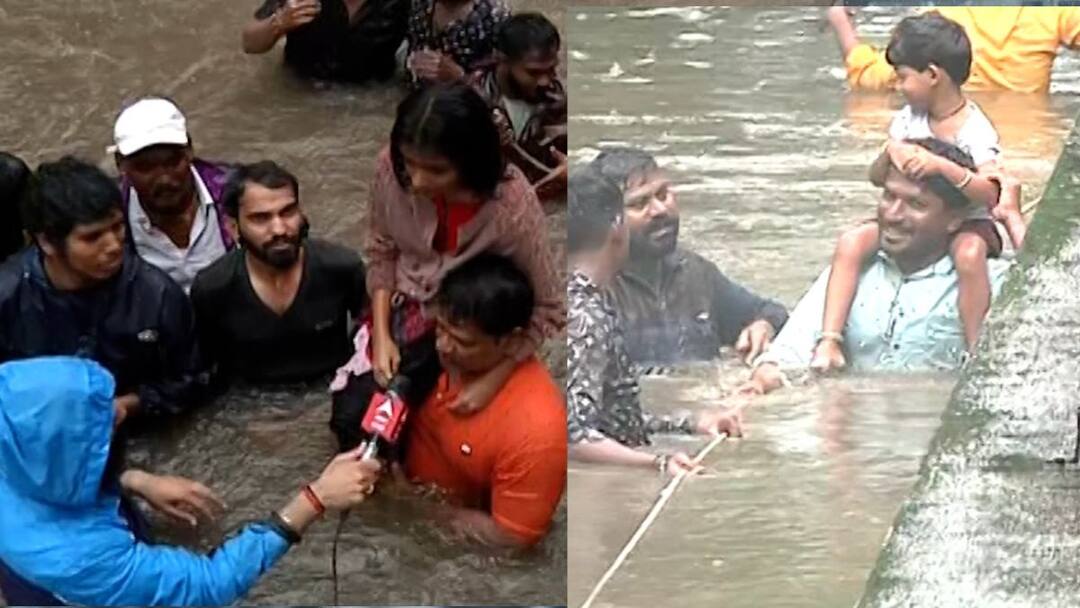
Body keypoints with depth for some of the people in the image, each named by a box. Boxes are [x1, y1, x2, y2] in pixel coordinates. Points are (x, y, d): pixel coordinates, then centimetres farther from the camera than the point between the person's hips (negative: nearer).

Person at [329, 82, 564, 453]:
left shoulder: (513, 209, -33)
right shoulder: (391, 167, -23)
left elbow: (547, 310, -19)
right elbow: (382, 252, -3)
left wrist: (492, 381, -21)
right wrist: (381, 335, -11)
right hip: (404, 309, 4)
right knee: (348, 414, -4)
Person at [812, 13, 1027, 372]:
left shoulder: (976, 130, -15)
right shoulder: (908, 119, 2)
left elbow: (990, 194, -28)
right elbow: (876, 178, 4)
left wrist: (942, 166, -41)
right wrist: (891, 153, -19)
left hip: (966, 222, -5)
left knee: (970, 253, -39)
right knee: (851, 243, -19)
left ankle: (975, 353, -29)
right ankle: (829, 341, -24)